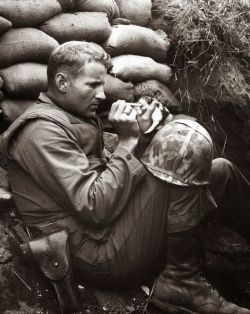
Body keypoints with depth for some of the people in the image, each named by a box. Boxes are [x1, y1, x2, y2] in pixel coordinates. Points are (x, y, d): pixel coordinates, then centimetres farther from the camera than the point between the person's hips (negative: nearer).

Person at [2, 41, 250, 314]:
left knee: (222, 171, 7)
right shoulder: (43, 130, -15)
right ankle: (183, 282, -13)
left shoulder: (75, 118, 17)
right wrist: (127, 142, -17)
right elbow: (96, 209, -23)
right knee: (184, 158, -21)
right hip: (100, 254, -10)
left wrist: (137, 135, 0)